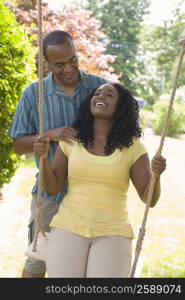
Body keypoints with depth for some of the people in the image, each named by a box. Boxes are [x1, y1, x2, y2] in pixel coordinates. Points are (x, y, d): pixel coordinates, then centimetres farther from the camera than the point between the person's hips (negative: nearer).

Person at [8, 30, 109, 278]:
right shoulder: (33, 94, -3)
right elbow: (18, 144, 0)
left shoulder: (100, 87, -2)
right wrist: (50, 135, -18)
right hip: (51, 193, -1)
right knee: (37, 263, 7)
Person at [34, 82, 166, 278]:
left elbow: (150, 199, -3)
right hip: (69, 228, 1)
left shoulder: (133, 146, -1)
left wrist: (156, 173, -23)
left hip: (112, 234, -1)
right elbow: (52, 188, 2)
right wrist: (43, 156, -15)